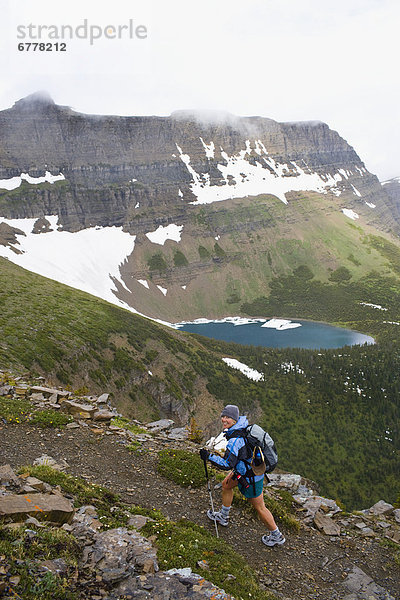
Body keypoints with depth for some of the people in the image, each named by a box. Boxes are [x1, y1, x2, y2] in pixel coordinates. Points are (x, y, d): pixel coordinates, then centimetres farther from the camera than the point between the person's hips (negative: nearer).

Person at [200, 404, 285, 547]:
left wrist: (209, 457, -24)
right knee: (226, 485, 25)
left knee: (259, 507, 10)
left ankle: (277, 536, 30)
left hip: (251, 478, -10)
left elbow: (227, 465, -31)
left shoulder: (235, 440, -34)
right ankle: (223, 517, 46)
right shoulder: (243, 423, -9)